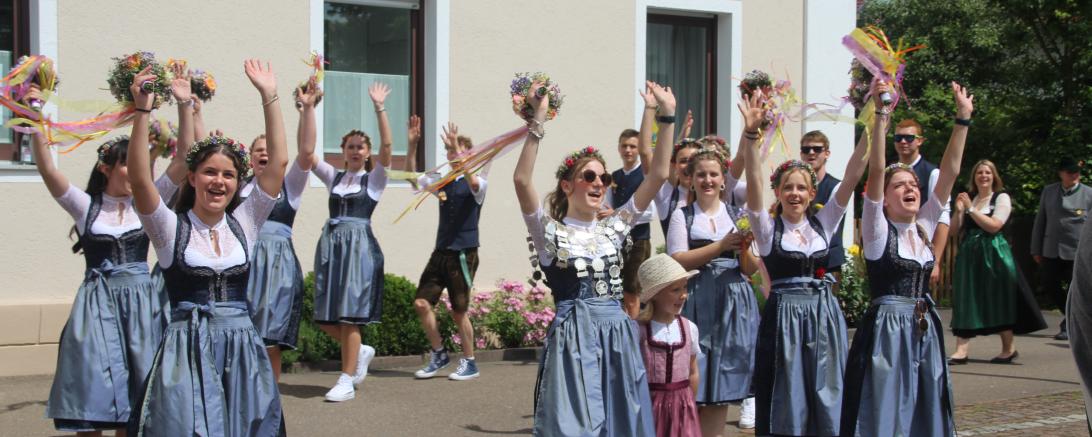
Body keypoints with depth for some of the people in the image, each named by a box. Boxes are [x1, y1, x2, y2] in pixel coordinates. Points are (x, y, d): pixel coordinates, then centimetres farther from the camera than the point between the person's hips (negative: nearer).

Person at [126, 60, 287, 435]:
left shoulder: (243, 223, 8)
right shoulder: (171, 228, 1)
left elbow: (279, 162, 2)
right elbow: (139, 179, -15)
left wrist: (269, 98, -2)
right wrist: (142, 111, -22)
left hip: (241, 348, 3)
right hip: (187, 350, -3)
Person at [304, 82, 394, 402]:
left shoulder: (374, 178, 6)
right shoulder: (334, 177, 16)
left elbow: (386, 146, -9)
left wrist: (379, 108, -17)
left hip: (359, 244, -4)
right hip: (330, 244, 4)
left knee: (349, 315, -7)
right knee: (326, 318, 3)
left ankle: (347, 381, -2)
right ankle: (360, 352, 28)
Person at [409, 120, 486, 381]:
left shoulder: (477, 183, -5)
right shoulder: (442, 181, 11)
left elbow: (473, 183, -29)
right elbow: (411, 177, 9)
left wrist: (456, 149, -36)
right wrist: (412, 145, -5)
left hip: (464, 254, -6)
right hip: (441, 252, 6)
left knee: (458, 311, -1)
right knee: (421, 302, -1)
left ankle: (469, 363, 14)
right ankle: (438, 355, 14)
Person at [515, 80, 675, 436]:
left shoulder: (613, 228, 12)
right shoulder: (550, 232, -1)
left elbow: (658, 175, 7)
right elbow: (522, 180, -19)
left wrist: (666, 116, 1)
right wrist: (538, 119, -23)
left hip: (618, 333, 5)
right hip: (574, 334, -5)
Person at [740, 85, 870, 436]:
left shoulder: (823, 223, 8)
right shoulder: (767, 228, 0)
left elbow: (851, 175, 0)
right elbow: (754, 182, -15)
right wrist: (750, 134, -30)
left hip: (823, 315, 3)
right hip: (783, 315, -3)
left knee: (825, 406, 6)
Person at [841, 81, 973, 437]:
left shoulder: (924, 227, 10)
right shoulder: (877, 230, -4)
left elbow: (950, 172, 5)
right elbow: (875, 171, -17)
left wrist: (963, 119, 0)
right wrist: (880, 116, -25)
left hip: (924, 328, 6)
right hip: (886, 329, -6)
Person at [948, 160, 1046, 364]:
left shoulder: (1001, 198, 1)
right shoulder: (967, 199, 13)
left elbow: (994, 226, -13)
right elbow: (954, 230, 9)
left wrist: (971, 208, -13)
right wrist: (958, 211, -7)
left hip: (993, 255, -4)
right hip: (969, 255, 4)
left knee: (998, 300, 3)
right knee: (966, 301, -3)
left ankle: (1008, 348, 17)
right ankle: (961, 350, -8)